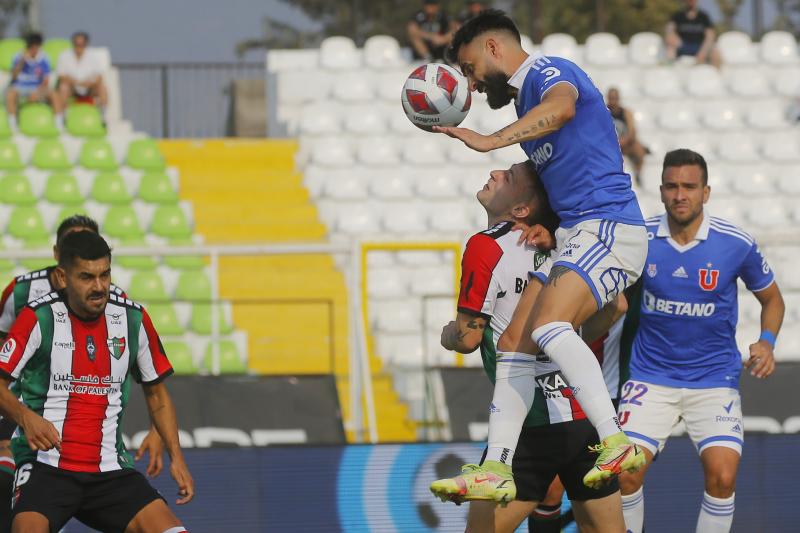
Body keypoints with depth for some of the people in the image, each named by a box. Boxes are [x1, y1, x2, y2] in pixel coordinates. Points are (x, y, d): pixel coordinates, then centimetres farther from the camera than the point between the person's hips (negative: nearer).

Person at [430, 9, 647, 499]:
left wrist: (493, 141, -41)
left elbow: (561, 107, -31)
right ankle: (497, 470, 11)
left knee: (548, 326, -30)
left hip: (609, 226, -11)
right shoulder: (527, 97, 25)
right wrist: (544, 224, 10)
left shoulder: (547, 72, -5)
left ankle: (617, 444, -35)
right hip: (576, 236, 11)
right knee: (513, 345, 8)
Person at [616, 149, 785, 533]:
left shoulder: (736, 244, -7)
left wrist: (766, 342, -9)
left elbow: (771, 299, 10)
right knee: (627, 472, -14)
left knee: (722, 474, -18)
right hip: (650, 377, 1)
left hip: (714, 379, -1)